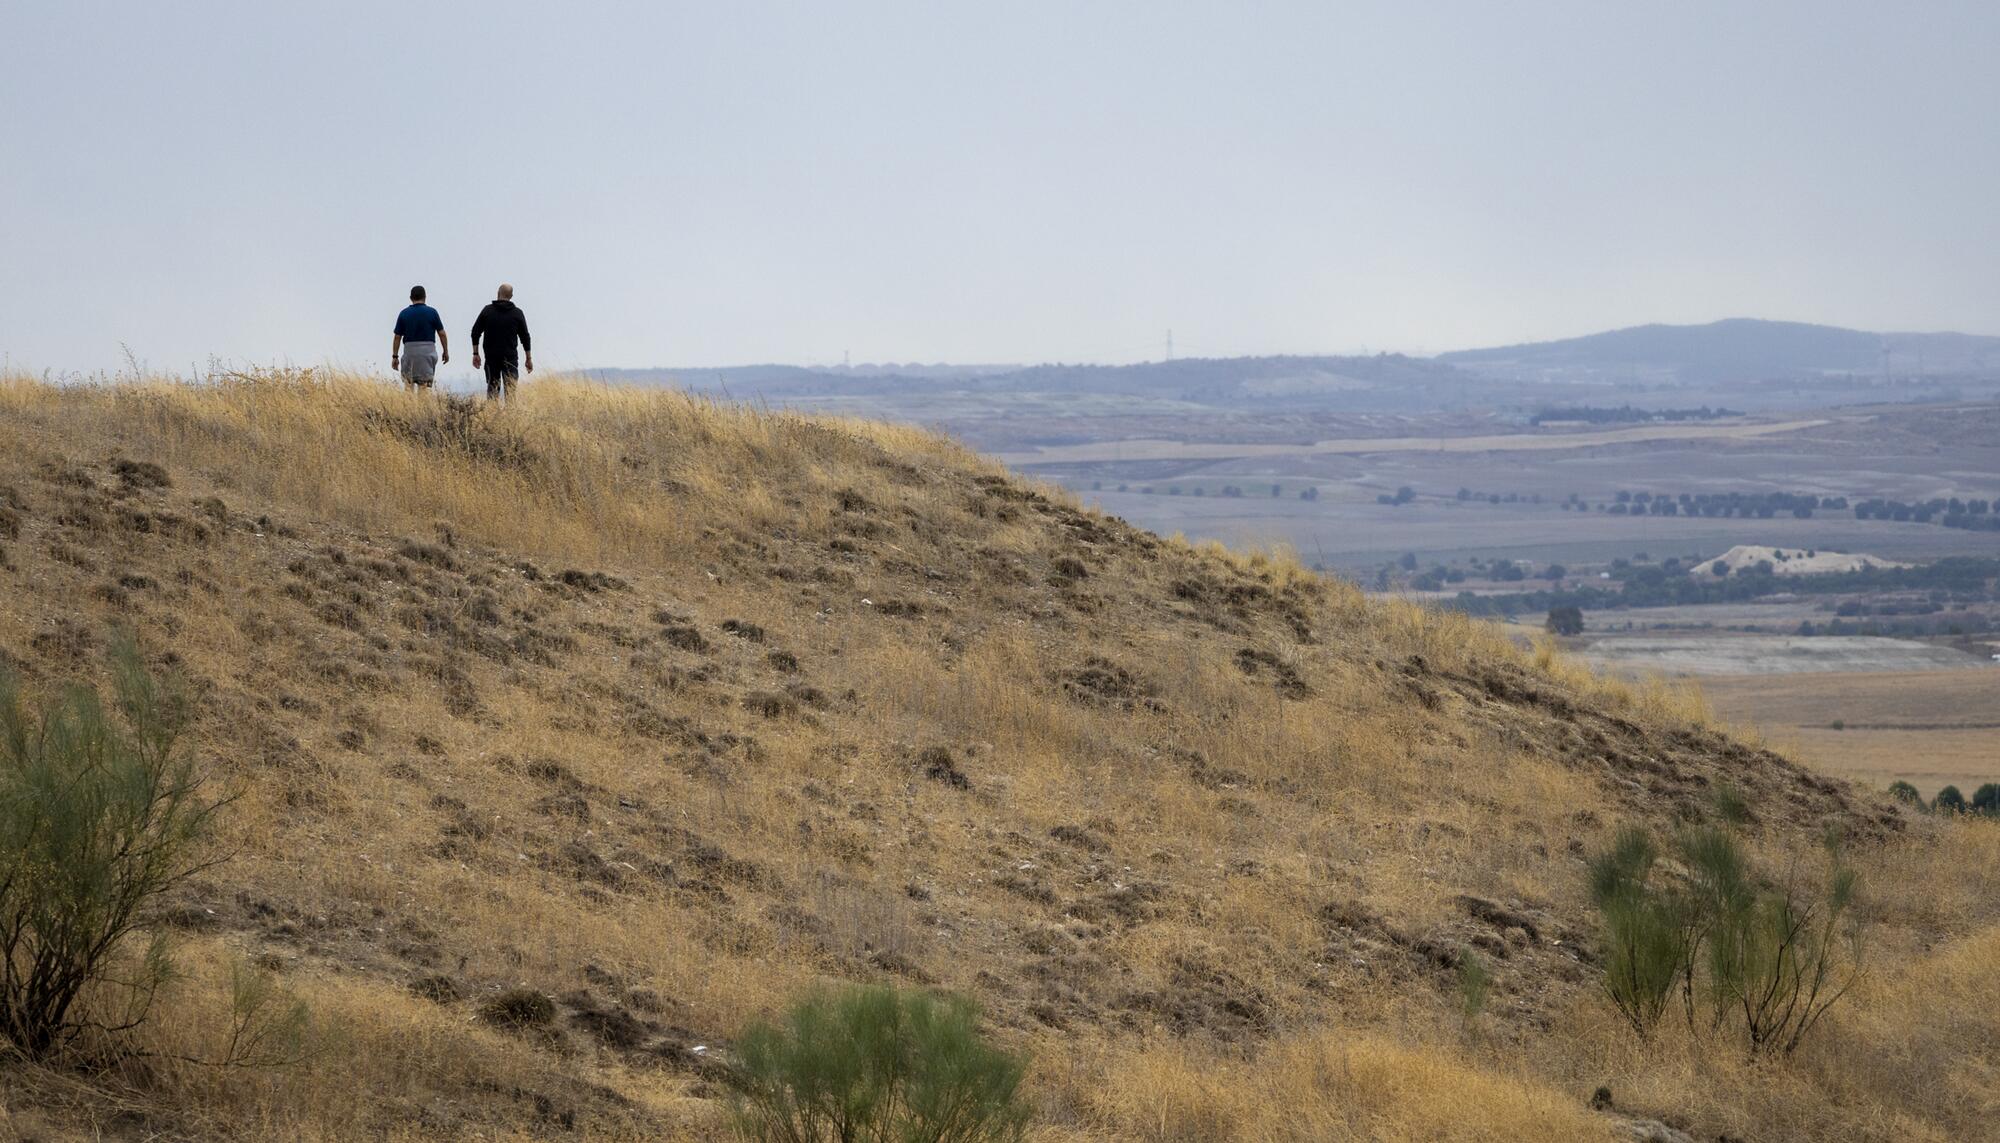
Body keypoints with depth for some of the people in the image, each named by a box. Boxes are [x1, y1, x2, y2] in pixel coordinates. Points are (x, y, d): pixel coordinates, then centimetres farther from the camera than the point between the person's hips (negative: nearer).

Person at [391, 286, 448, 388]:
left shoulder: (404, 314, 1)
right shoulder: (432, 312, -2)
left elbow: (397, 337, 2)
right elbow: (442, 334, 2)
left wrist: (395, 356, 9)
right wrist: (445, 351, 13)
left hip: (409, 350, 1)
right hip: (428, 351, -1)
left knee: (408, 384, 6)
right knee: (425, 385, 0)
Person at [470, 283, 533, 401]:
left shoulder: (487, 310, 3)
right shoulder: (517, 313, 1)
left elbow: (475, 332, 3)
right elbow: (525, 337, 4)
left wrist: (475, 354, 8)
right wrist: (529, 358, 11)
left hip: (491, 357, 1)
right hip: (510, 357, -1)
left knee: (492, 387, 8)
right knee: (510, 388, -2)